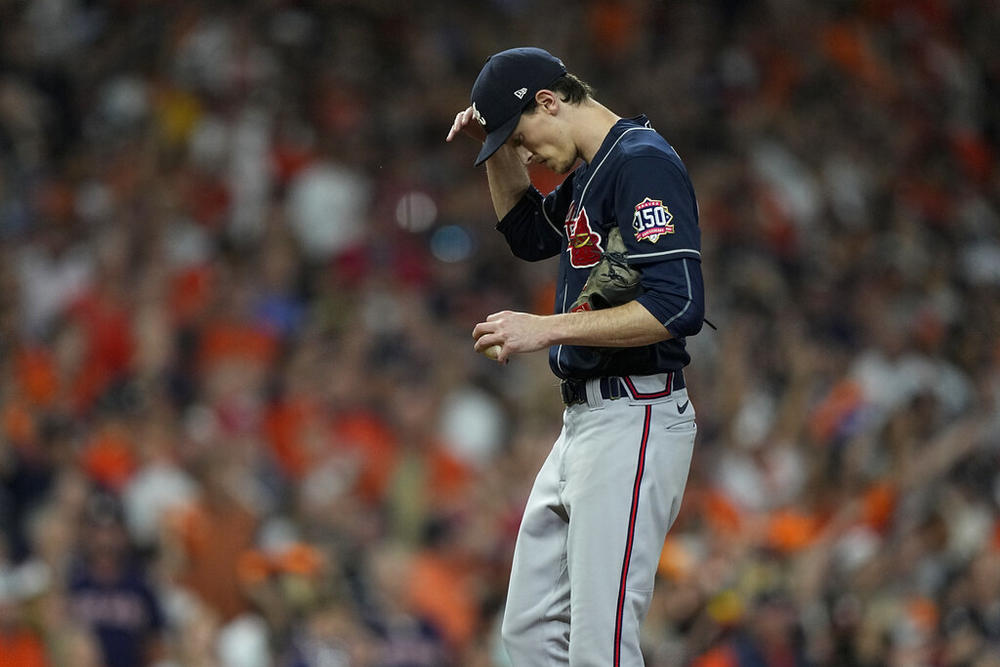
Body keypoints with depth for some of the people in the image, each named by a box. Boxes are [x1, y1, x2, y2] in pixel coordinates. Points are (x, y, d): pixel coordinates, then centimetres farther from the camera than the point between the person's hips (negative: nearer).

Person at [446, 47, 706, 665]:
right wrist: (499, 148, 20)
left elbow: (677, 307, -24)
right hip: (585, 422, 11)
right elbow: (530, 234, 37)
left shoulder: (643, 162, -15)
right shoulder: (591, 170, 16)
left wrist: (547, 329, -20)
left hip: (634, 422, -11)